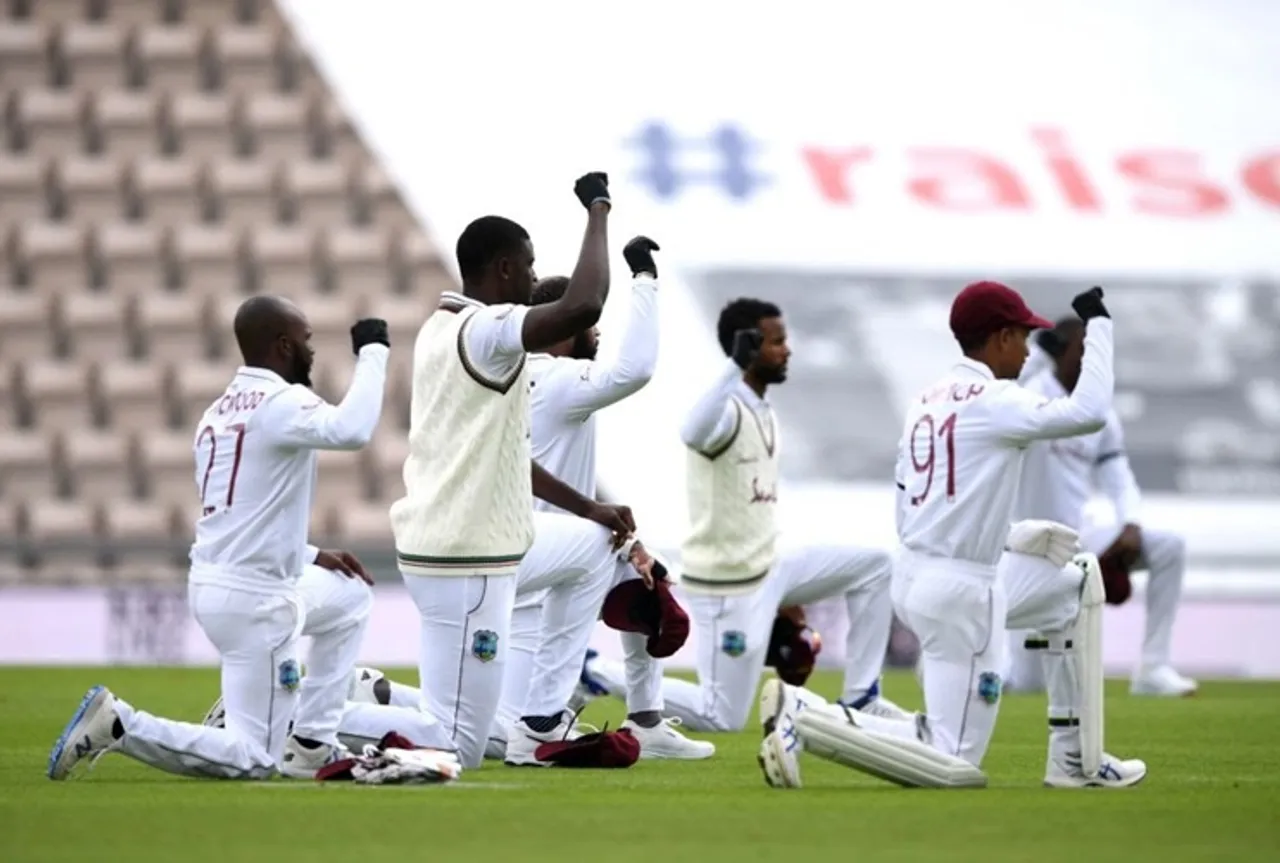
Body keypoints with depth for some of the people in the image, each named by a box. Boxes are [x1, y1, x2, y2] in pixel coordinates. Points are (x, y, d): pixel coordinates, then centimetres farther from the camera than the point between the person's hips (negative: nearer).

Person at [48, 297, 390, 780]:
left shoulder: (217, 413, 13)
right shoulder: (280, 403, -14)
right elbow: (352, 429, -33)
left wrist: (311, 555, 18)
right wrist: (372, 351, -20)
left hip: (211, 582, 9)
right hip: (254, 599, -9)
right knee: (253, 760, -4)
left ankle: (306, 742, 29)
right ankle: (120, 726, -13)